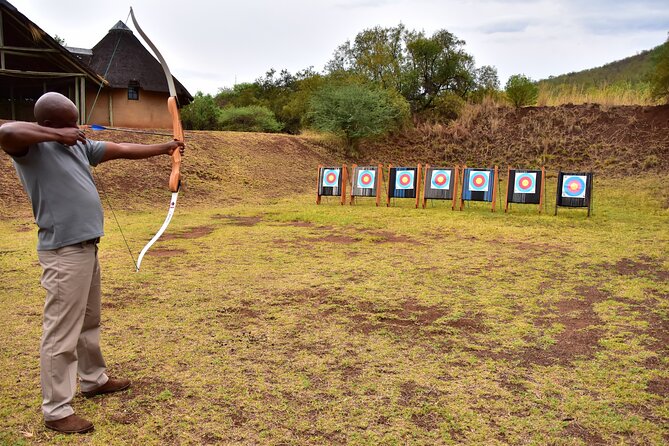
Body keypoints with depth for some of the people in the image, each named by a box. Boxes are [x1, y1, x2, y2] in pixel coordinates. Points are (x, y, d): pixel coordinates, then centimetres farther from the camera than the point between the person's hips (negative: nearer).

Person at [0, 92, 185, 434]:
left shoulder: (78, 145, 11)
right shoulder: (32, 147, -12)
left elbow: (122, 150, 16)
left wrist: (164, 148, 18)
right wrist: (57, 134, -24)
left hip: (86, 247, 9)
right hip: (64, 253, -9)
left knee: (89, 322, 21)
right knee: (62, 332, -2)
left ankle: (93, 379, 39)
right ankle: (56, 410, 9)